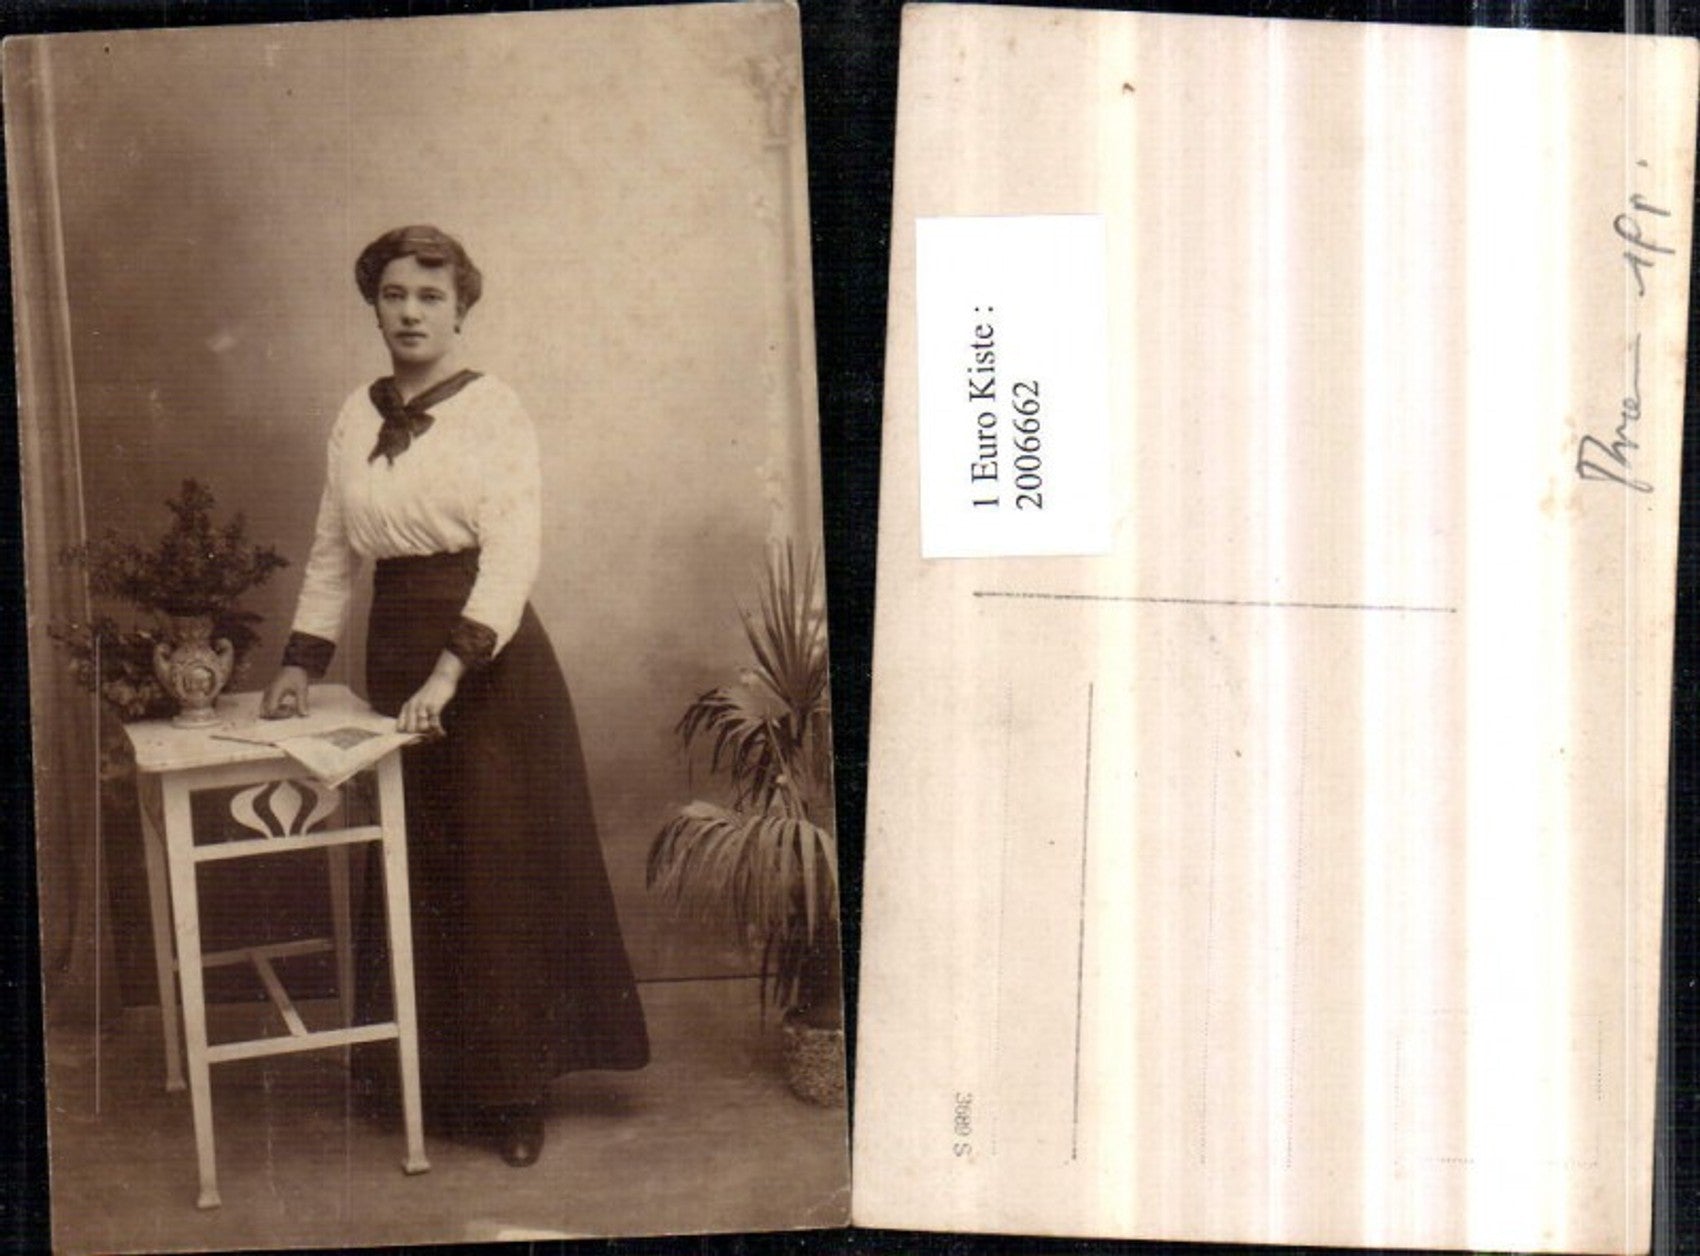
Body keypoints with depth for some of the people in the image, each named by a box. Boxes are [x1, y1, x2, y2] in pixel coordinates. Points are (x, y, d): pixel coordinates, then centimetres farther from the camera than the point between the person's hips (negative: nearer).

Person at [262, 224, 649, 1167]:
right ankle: (434, 1078, 20)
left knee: (502, 867, -1)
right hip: (394, 648, 5)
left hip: (489, 651, -5)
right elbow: (331, 553, 17)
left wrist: (451, 668, -23)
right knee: (414, 869, 7)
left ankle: (511, 1090, 10)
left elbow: (513, 552, -14)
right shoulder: (355, 418, 11)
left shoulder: (492, 409, -5)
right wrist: (301, 662, 8)